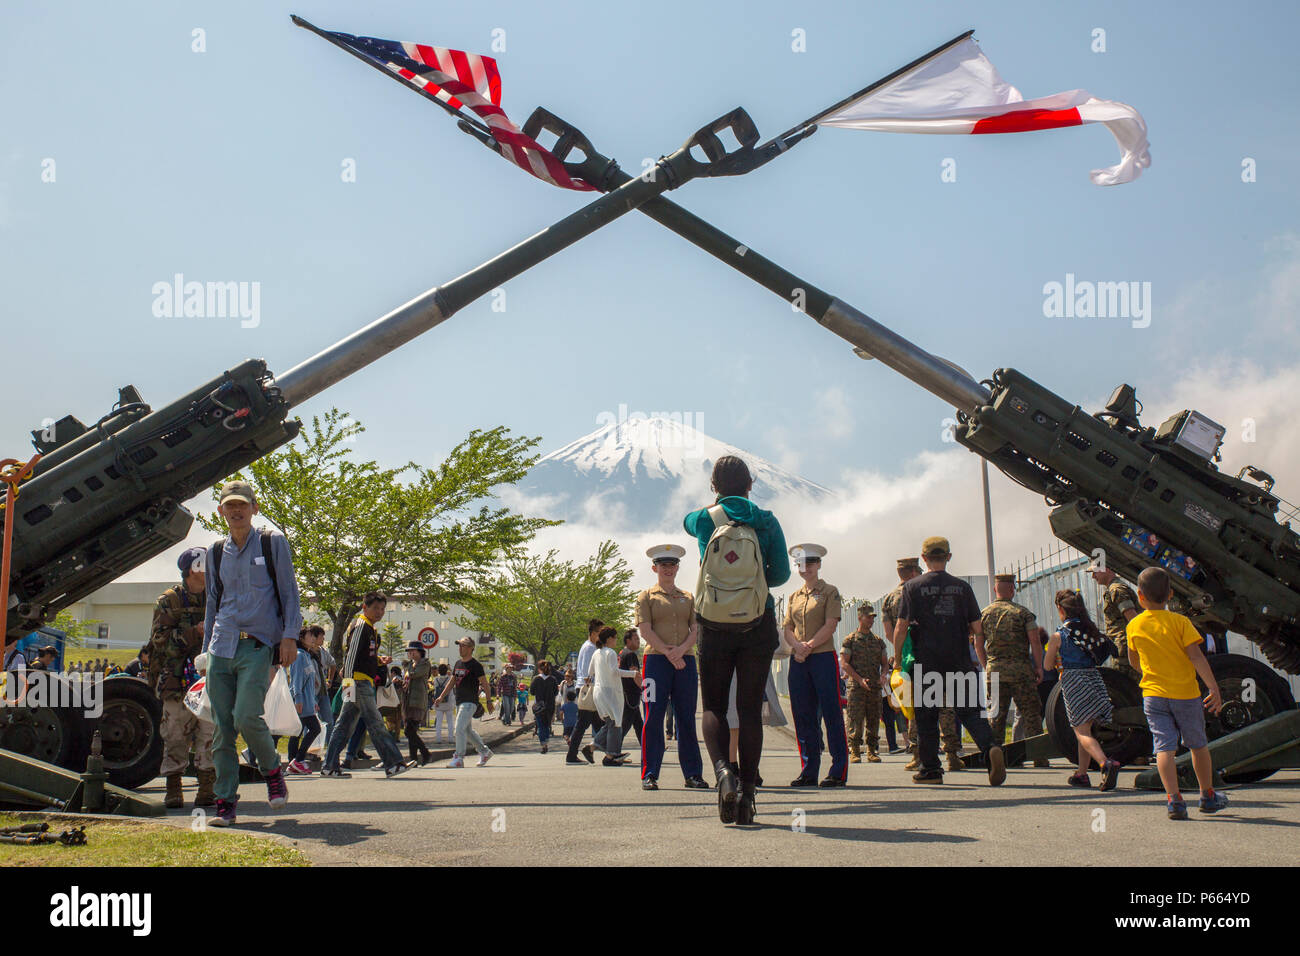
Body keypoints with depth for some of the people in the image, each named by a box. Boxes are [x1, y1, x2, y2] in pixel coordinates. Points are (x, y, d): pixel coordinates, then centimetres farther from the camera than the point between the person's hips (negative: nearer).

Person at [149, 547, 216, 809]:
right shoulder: (169, 601, 2)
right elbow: (161, 639, -8)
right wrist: (195, 632, -16)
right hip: (177, 680, -3)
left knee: (209, 735, -1)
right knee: (176, 736, -1)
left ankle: (207, 790, 3)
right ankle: (173, 790, 8)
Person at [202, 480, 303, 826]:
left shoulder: (273, 542, 5)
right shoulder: (215, 551, 15)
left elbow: (289, 591, 4)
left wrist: (289, 635, -6)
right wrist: (206, 648, 18)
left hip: (258, 645, -4)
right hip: (222, 648, 4)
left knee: (246, 717, -18)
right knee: (222, 728, 0)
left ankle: (272, 770, 9)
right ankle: (225, 802, 6)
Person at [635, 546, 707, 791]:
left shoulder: (688, 597, 17)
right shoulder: (646, 597, 7)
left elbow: (696, 629, 8)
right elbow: (645, 630, -3)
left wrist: (681, 649, -11)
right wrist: (668, 652, -13)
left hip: (686, 661, 3)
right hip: (656, 660, -3)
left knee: (687, 719, 4)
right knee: (653, 718, -5)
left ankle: (692, 774, 10)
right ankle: (649, 775, -1)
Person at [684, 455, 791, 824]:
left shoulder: (704, 520, -1)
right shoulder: (766, 522, -2)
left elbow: (687, 521, 24)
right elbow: (781, 573, -1)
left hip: (714, 627, 0)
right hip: (757, 626, 0)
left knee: (713, 706, 8)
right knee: (750, 709, 6)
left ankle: (722, 770, -18)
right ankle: (748, 792, 4)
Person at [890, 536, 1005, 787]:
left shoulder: (913, 587, -1)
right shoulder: (962, 587, 7)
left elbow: (900, 629, -5)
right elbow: (978, 630, 7)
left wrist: (897, 659, 7)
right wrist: (983, 662, 17)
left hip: (926, 664, -2)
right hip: (960, 663, 2)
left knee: (926, 716, 7)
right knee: (969, 711, 4)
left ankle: (931, 769, 10)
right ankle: (991, 747, -20)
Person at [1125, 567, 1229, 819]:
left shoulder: (1134, 625, 2)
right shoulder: (1180, 622, -6)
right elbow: (1196, 656, -14)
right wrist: (1214, 687, -14)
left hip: (1152, 694, 1)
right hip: (1186, 693, -1)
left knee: (1164, 746, -3)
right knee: (1198, 745, 16)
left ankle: (1173, 798, -18)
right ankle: (1208, 796, 29)